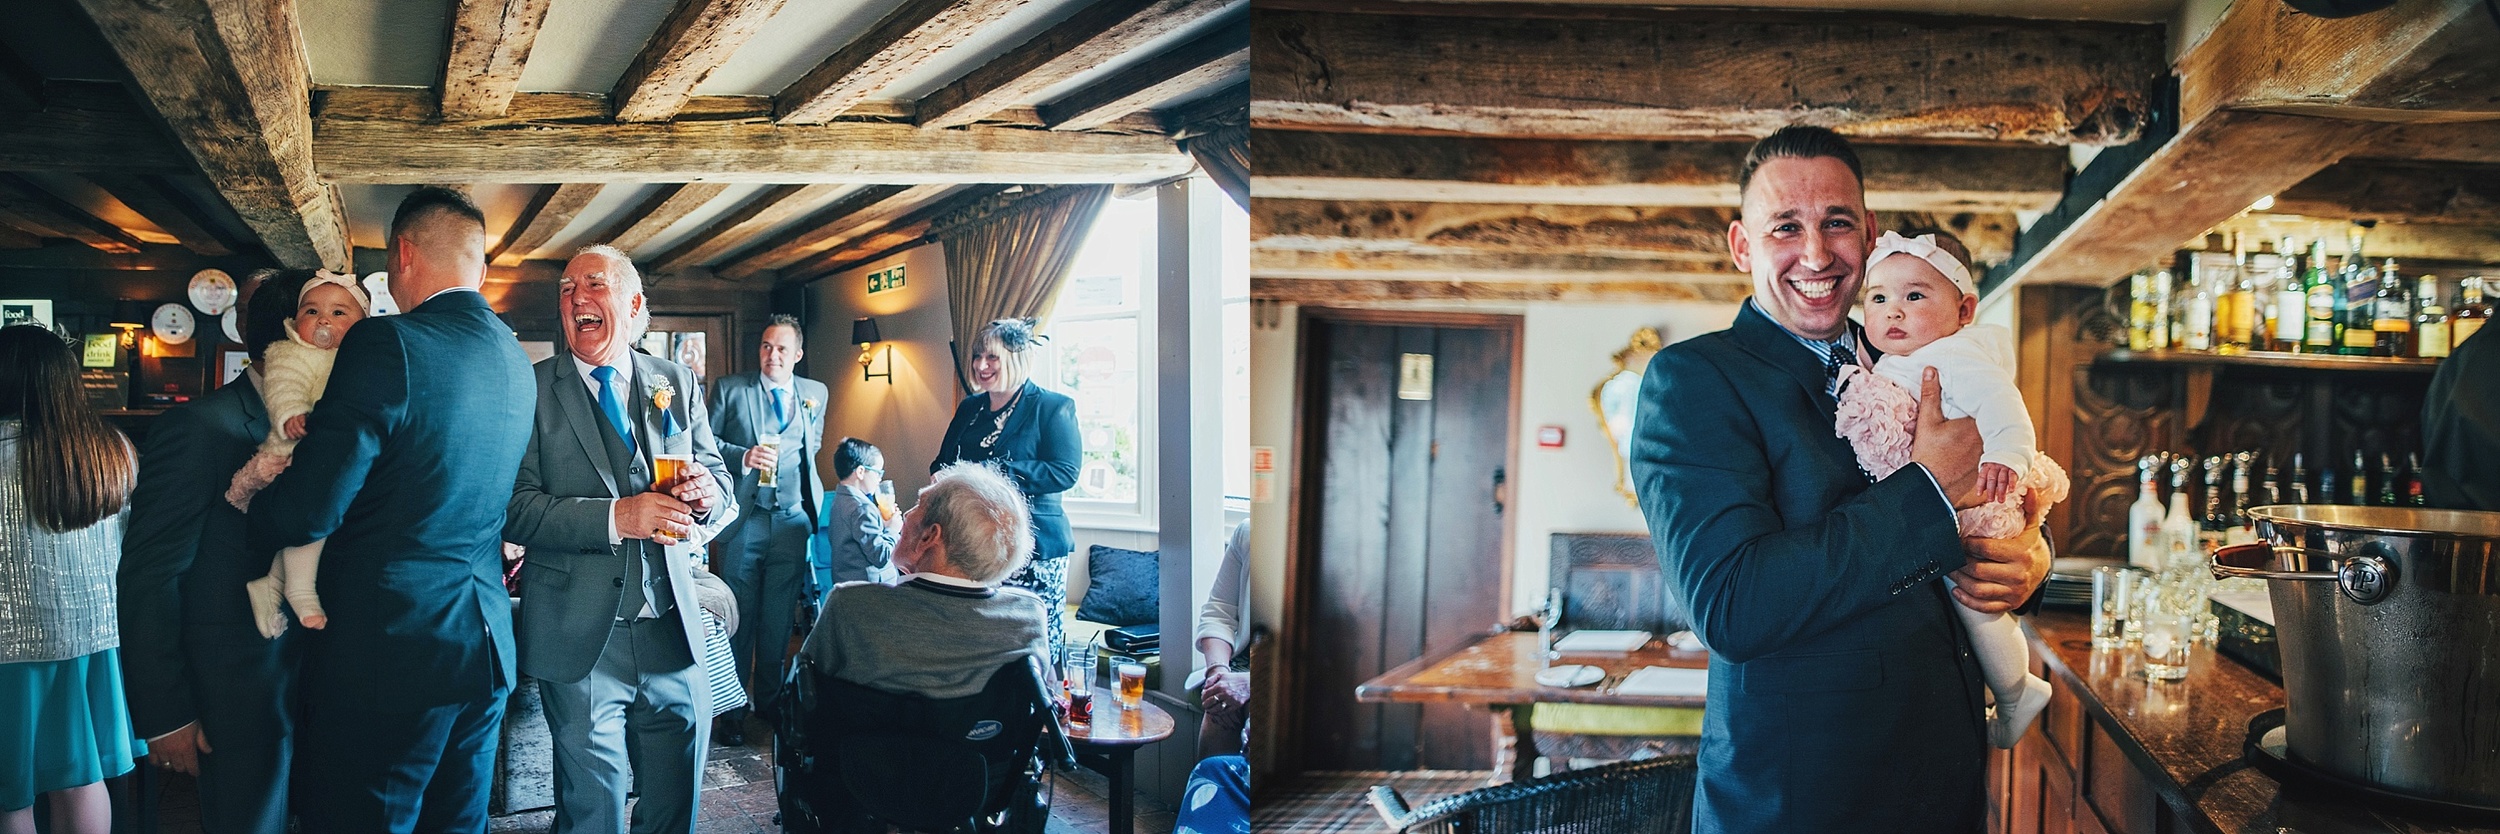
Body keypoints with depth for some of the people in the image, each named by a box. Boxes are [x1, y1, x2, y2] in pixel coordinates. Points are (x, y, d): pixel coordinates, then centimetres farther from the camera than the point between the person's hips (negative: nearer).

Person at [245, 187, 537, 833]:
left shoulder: (388, 344, -16)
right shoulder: (515, 360, 8)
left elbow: (307, 512, -18)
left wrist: (255, 506, 4)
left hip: (386, 657, -7)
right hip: (485, 655, 8)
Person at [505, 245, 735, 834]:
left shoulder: (676, 383, 10)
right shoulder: (533, 389, -2)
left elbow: (718, 476, 12)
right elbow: (515, 510, -10)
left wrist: (706, 492, -12)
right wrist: (614, 517, -22)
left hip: (674, 629, 3)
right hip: (582, 637, -3)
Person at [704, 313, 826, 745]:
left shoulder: (815, 394, 12)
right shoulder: (730, 389, 3)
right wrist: (744, 457, -16)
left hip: (792, 520, 2)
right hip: (744, 519, -2)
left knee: (779, 618, 7)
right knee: (738, 616, 0)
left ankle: (771, 701, 18)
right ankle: (733, 710, 8)